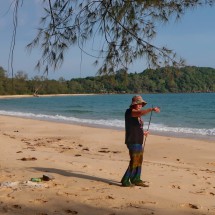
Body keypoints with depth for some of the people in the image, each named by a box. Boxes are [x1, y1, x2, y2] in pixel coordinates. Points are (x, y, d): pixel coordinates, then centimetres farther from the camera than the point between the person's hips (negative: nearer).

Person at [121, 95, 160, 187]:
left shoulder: (137, 115, 19)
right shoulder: (130, 111, -10)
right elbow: (140, 113, -31)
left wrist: (143, 132, 12)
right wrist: (151, 109, -42)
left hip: (139, 142, 10)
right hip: (133, 142, -10)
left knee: (139, 162, 14)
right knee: (134, 162, -9)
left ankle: (136, 180, 24)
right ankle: (125, 181, 0)